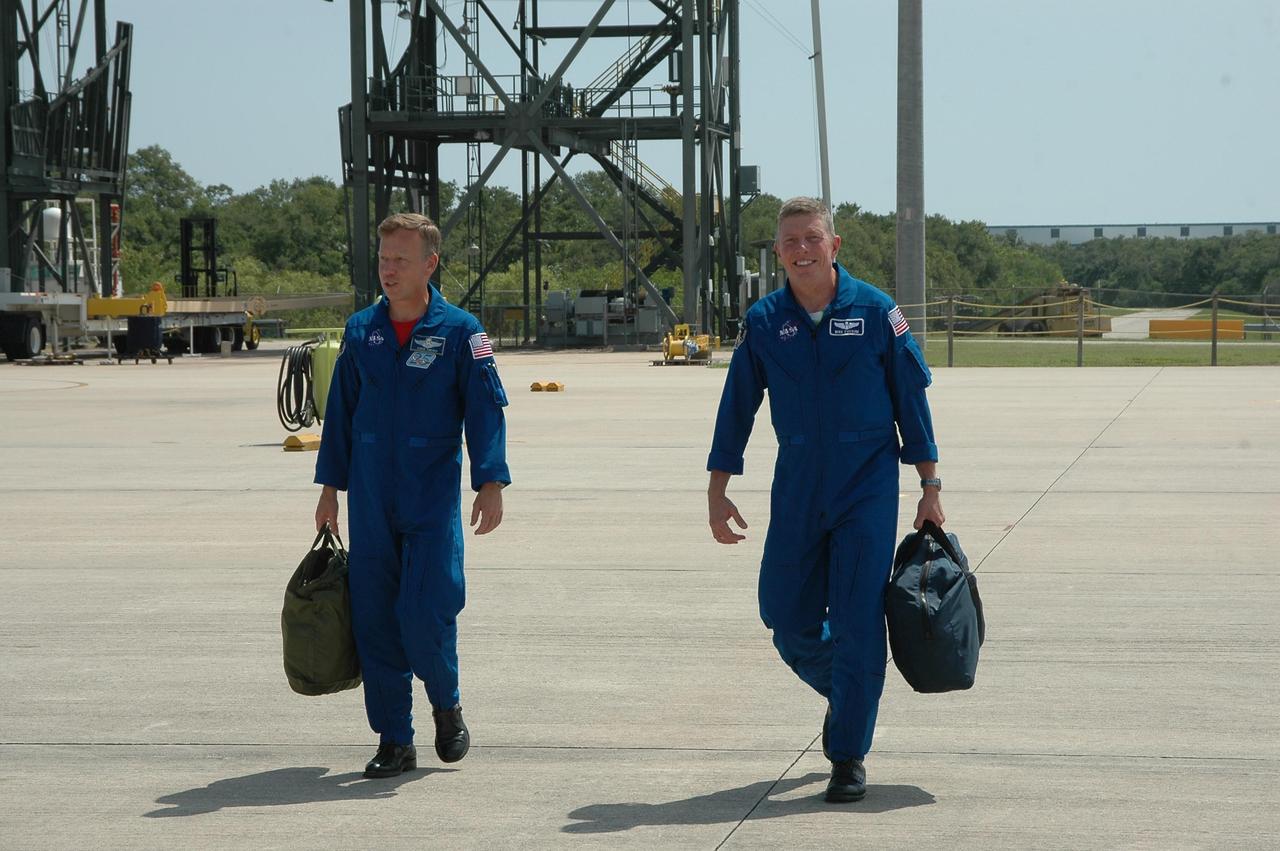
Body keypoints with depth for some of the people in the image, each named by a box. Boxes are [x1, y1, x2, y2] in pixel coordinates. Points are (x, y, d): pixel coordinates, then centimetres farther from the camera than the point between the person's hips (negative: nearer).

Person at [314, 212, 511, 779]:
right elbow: (341, 412, 14)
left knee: (425, 614, -13)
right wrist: (330, 488, 13)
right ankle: (394, 741, 12)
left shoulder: (459, 331, -1)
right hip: (371, 503, 4)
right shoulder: (361, 330, 8)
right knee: (374, 620, 2)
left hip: (433, 502, -3)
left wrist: (491, 484, -13)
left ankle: (447, 705, 15)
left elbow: (486, 409, -4)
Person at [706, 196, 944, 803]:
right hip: (796, 490, 3)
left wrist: (930, 488, 1)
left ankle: (849, 757, 5)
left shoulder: (874, 311, -4)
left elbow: (911, 399, 2)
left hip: (868, 487, -3)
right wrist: (717, 492, 6)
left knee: (857, 623, -6)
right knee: (788, 622, 4)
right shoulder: (764, 321, 2)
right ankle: (841, 694, 35)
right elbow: (737, 407, 8)